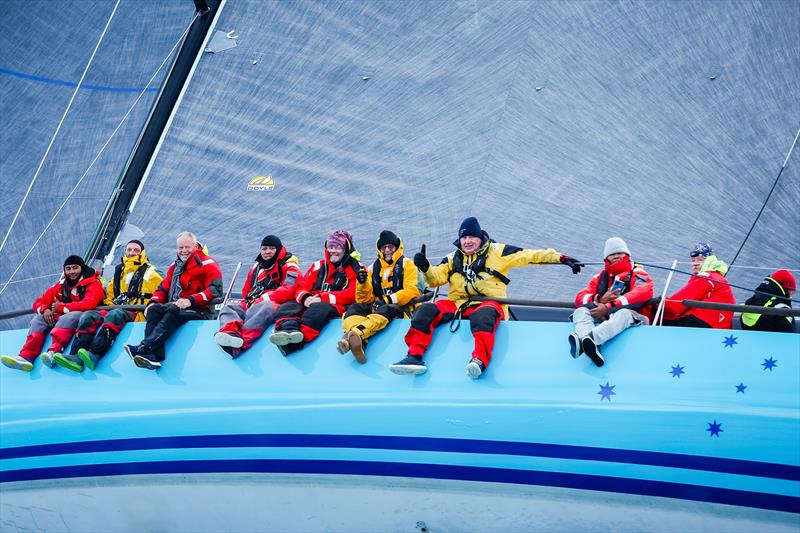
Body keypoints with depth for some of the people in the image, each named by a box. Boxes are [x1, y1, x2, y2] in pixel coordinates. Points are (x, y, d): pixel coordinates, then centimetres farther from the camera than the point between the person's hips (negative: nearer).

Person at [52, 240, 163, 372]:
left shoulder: (149, 273, 11)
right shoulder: (118, 271, 28)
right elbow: (109, 294, 31)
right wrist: (110, 304, 10)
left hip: (136, 315, -6)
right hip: (115, 309, 6)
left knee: (114, 315, -39)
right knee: (88, 316, -20)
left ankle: (94, 355, -59)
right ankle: (76, 357, -41)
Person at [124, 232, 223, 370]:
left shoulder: (207, 264, 3)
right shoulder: (175, 266, 25)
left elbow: (215, 290, -11)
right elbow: (163, 288, 25)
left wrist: (190, 300, -24)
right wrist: (153, 302, 1)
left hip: (197, 311, -6)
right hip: (174, 307, 6)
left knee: (173, 311, -36)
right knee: (154, 310, -25)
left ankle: (143, 349, -55)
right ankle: (154, 357, -46)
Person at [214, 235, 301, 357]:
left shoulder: (288, 266, 5)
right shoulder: (256, 267, 28)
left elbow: (289, 290, -11)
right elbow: (246, 290, 35)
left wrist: (265, 298, -14)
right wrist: (247, 300, 12)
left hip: (275, 305, -7)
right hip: (252, 305, 7)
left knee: (260, 309, -40)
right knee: (229, 308, -16)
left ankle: (243, 341, -68)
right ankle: (230, 332, -54)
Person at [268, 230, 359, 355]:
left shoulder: (356, 269, 10)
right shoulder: (319, 266, 26)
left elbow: (352, 294, -5)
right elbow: (301, 286, 17)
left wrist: (323, 298, -14)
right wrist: (305, 298, -9)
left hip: (336, 306, -5)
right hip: (310, 302, 5)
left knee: (318, 309, -39)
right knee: (287, 307, -25)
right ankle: (288, 328, -59)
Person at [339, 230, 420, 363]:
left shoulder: (406, 264, 9)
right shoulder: (373, 268, 20)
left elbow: (411, 292, -6)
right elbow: (365, 300, 12)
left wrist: (388, 300, -19)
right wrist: (362, 283, -8)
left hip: (402, 309, -4)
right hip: (377, 307, 4)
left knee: (385, 310, -38)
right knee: (355, 308, -25)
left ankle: (356, 334, -67)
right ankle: (359, 342, -58)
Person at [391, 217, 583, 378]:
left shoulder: (497, 251, 10)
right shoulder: (453, 259, 21)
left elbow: (529, 256, 4)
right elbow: (436, 279, 13)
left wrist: (562, 258, -4)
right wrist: (425, 268, -10)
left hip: (488, 303, -4)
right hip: (457, 304, 4)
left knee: (482, 315, -41)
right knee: (426, 311, -22)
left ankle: (479, 360, -61)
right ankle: (414, 356, -34)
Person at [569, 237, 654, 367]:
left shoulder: (637, 273, 11)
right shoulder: (600, 277, 25)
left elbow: (641, 294, -11)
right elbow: (580, 298, 12)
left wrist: (608, 307, -20)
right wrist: (600, 299, -12)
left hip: (633, 319, -4)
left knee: (623, 313, -38)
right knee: (581, 311, -21)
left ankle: (591, 337, -69)